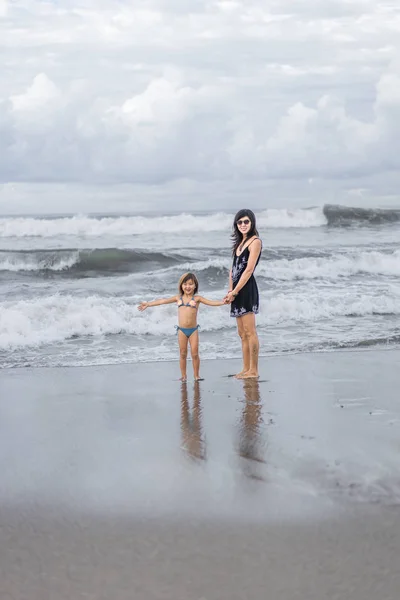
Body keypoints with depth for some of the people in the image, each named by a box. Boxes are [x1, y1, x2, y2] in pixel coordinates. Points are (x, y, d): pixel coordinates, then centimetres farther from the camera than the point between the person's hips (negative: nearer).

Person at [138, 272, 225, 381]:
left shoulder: (197, 298, 0)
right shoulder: (178, 298, 7)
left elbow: (211, 302, -9)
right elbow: (163, 301, 10)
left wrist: (222, 302, -26)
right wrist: (148, 304, 13)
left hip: (193, 329, -2)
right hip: (181, 330, 2)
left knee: (195, 353, -1)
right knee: (183, 354, 6)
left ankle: (196, 375, 10)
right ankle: (183, 375, 13)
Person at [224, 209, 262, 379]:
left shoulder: (255, 242, -8)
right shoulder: (240, 242, 19)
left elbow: (249, 270, -14)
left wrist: (234, 292, -13)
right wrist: (230, 290, 3)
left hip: (247, 289, -9)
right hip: (237, 290, 9)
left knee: (250, 331, -7)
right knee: (242, 333, 11)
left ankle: (253, 370, -4)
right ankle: (246, 369, 16)